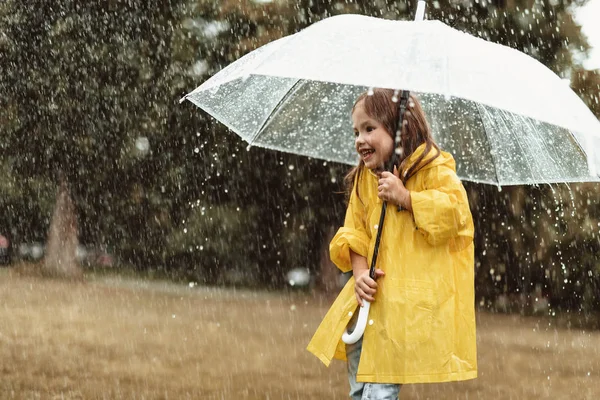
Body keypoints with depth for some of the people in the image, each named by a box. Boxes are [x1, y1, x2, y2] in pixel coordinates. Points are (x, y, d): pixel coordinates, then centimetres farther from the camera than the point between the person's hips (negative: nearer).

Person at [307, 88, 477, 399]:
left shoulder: (434, 171, -5)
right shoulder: (363, 180, 14)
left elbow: (454, 212, -16)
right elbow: (354, 232, 12)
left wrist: (405, 196, -18)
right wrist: (360, 271, -7)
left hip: (412, 301, -7)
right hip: (373, 293, 7)